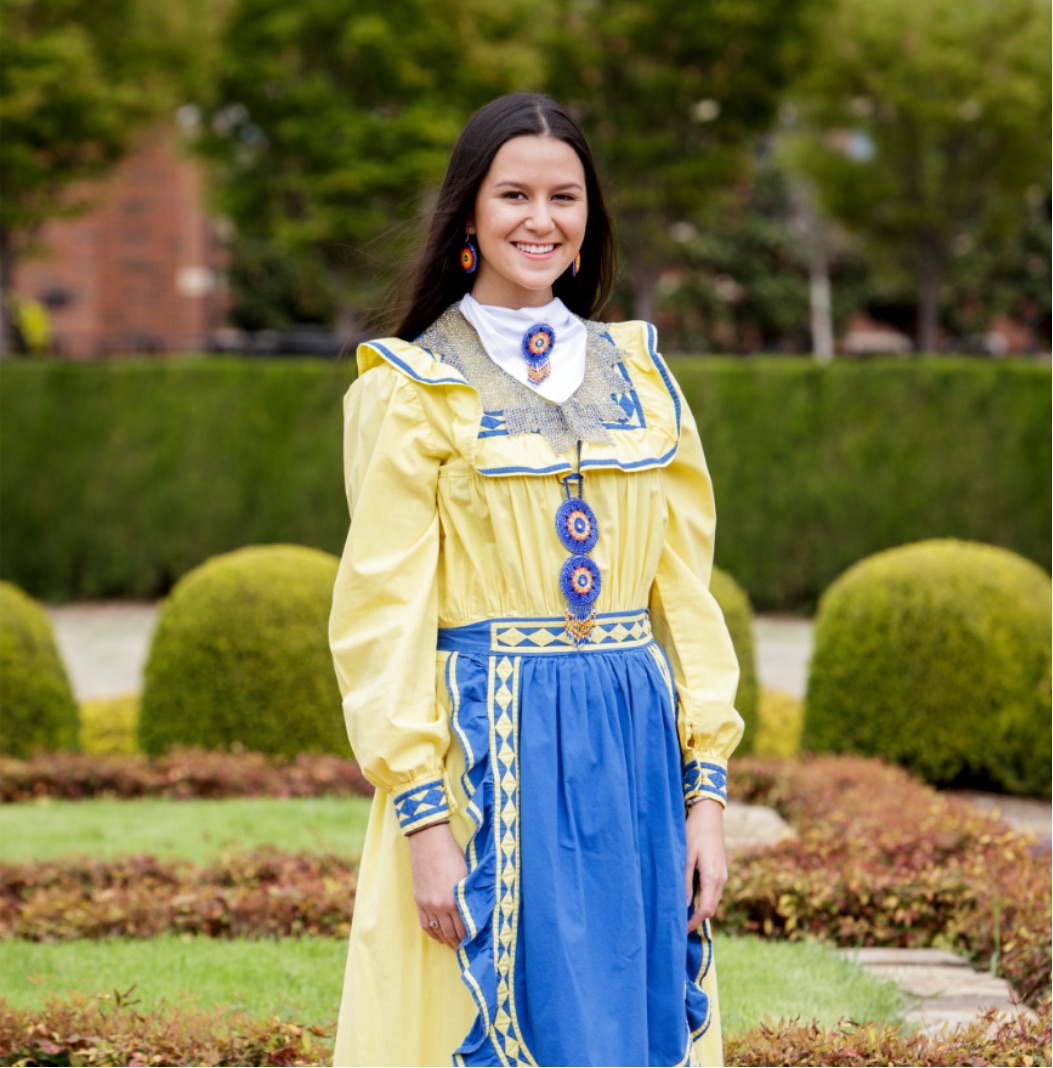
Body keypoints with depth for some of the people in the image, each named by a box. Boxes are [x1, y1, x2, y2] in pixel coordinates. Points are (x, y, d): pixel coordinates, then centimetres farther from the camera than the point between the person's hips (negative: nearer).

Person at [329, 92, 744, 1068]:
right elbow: (383, 615, -6)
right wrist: (423, 819, -14)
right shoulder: (411, 389, -2)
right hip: (494, 749, -4)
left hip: (639, 753, 4)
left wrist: (704, 789, 3)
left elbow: (686, 592, 10)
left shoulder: (639, 373, 11)